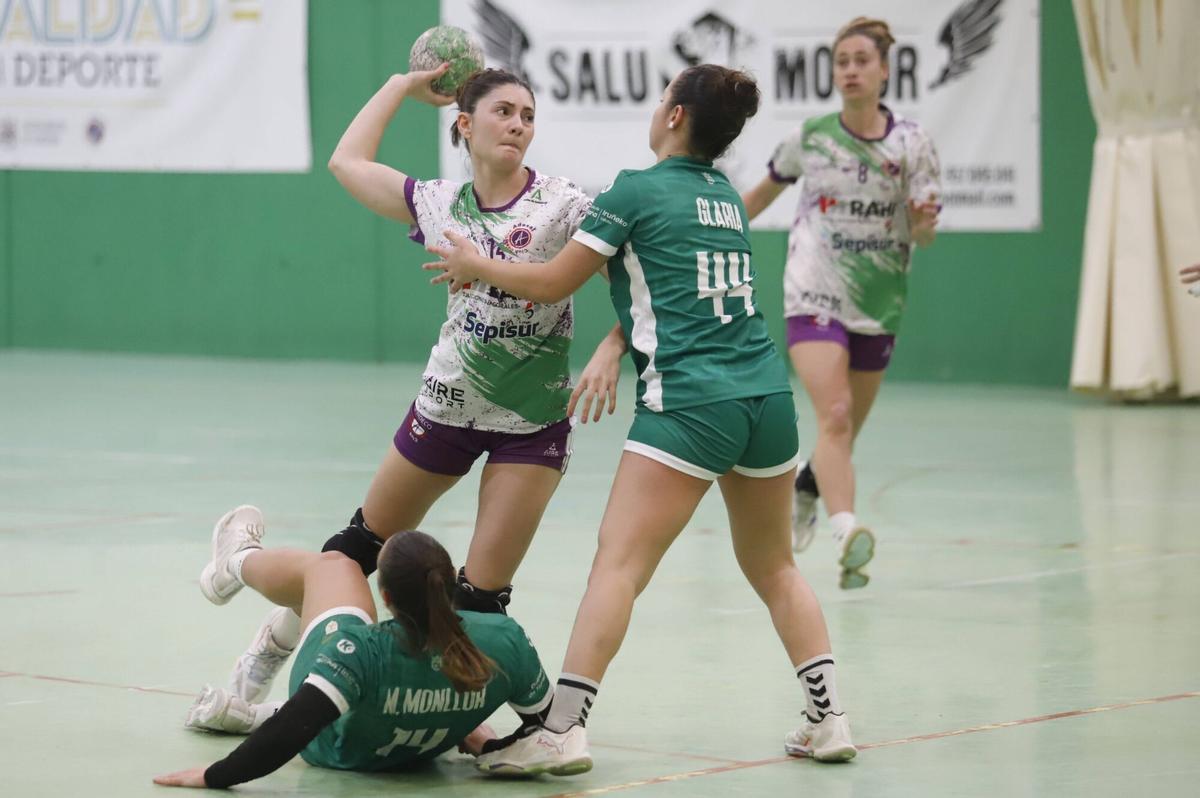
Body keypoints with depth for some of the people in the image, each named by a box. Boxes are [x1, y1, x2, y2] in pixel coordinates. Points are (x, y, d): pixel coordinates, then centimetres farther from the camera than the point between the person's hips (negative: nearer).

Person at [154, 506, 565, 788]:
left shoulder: (363, 650, -43)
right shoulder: (504, 640, -31)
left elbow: (296, 726, -46)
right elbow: (544, 717, -16)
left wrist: (217, 775, -40)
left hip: (335, 750, -3)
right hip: (418, 753, 3)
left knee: (331, 565, 13)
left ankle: (238, 561, 45)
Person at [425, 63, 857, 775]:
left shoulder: (637, 190, -1)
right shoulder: (727, 196, 18)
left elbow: (552, 283, 5)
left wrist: (475, 265, 19)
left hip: (691, 404, -7)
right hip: (769, 396, 7)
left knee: (618, 566, -10)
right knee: (774, 567, 19)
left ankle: (561, 728, -17)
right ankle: (829, 717, 15)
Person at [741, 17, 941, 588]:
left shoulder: (911, 143, -3)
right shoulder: (811, 137, -3)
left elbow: (923, 234, -5)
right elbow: (768, 188, 16)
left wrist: (923, 220, -28)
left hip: (878, 305, 2)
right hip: (815, 298, -2)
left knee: (844, 431, 15)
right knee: (834, 415, -22)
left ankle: (806, 487, 46)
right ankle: (846, 534, -36)